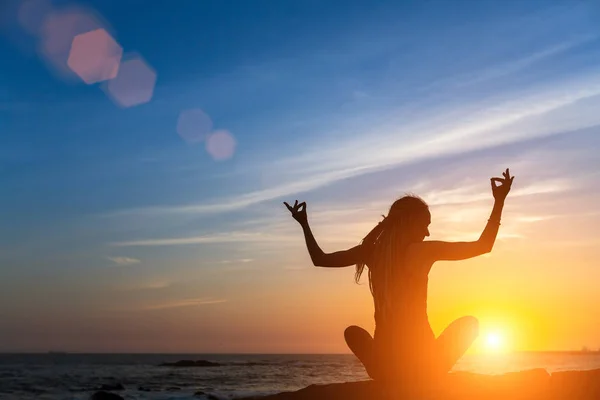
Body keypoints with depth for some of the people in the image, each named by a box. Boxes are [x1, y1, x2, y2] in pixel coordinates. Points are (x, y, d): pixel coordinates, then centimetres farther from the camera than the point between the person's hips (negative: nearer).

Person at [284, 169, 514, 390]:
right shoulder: (424, 251, -8)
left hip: (384, 365, 3)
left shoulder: (371, 251, 1)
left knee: (352, 332, 35)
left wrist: (304, 224, 23)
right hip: (423, 364, -3)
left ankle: (389, 378, 17)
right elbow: (484, 246, -4)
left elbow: (320, 259, 12)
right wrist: (499, 201, 2)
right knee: (470, 323, 23)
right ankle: (429, 378, 10)